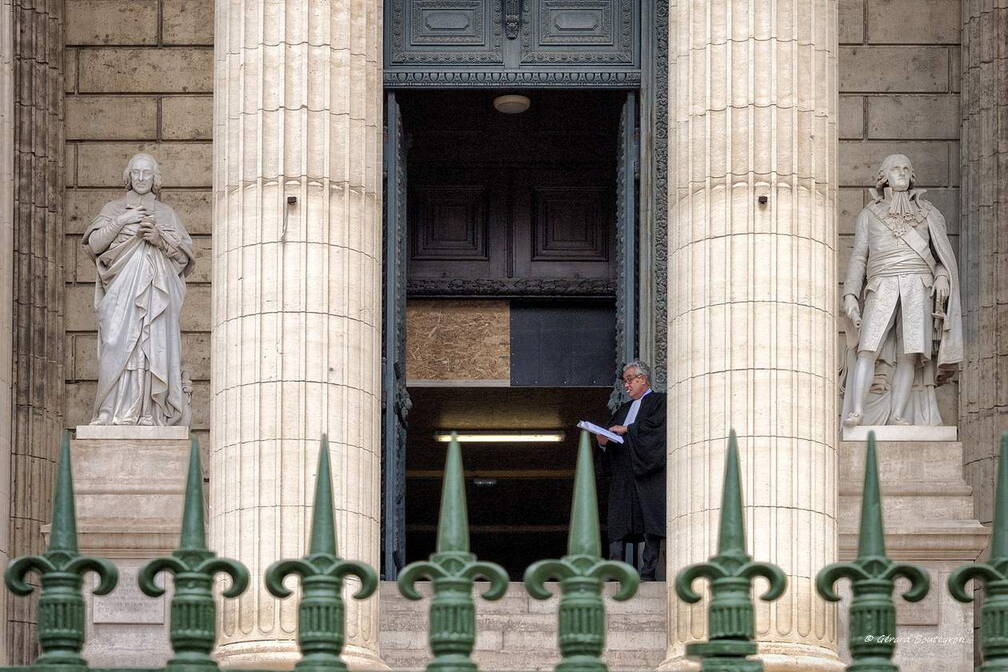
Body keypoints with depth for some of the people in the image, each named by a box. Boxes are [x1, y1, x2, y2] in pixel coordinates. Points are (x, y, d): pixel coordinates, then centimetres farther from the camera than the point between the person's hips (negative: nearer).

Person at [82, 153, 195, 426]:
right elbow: (94, 243, 3)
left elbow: (185, 252, 11)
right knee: (120, 344, -14)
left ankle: (150, 413, -12)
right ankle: (116, 411, -18)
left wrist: (160, 238, -5)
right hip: (122, 288, -1)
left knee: (155, 346, -9)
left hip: (157, 288, 1)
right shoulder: (114, 209, 16)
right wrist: (121, 221, -5)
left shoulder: (166, 213, 19)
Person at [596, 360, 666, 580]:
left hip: (647, 472, -6)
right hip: (622, 476, 6)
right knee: (617, 526, -4)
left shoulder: (659, 402, 6)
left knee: (649, 523, -8)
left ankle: (648, 573, -9)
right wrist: (604, 442, 0)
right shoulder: (624, 409, 26)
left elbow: (656, 426, -12)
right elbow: (613, 436, 22)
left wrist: (626, 429, -8)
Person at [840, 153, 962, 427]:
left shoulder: (926, 212, 21)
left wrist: (942, 277, -5)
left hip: (918, 287, 1)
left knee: (909, 353, -11)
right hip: (882, 287, -1)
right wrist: (850, 295, -2)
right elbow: (858, 258, 12)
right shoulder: (869, 214, 19)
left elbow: (944, 254, 16)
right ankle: (856, 413, -25)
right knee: (868, 348, -18)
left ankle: (898, 416, -14)